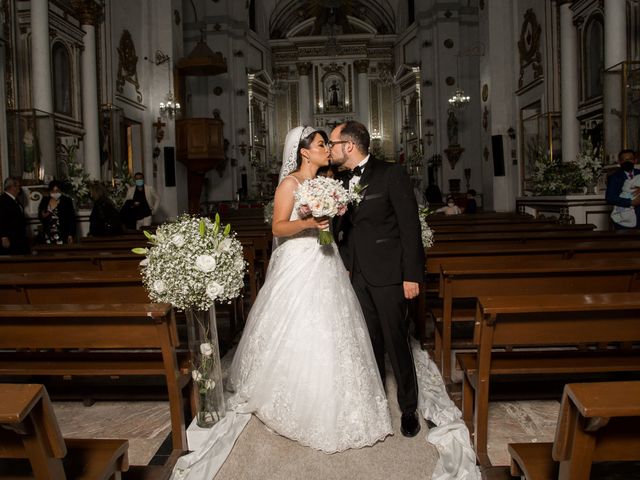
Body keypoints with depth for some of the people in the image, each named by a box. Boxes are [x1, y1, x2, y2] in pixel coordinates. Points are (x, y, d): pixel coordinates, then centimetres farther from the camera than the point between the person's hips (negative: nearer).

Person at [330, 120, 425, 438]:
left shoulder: (391, 175, -9)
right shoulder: (344, 183, 11)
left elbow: (410, 225, -12)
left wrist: (411, 275, -15)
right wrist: (345, 264, 4)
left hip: (388, 273, -6)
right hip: (358, 275, 6)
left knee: (396, 342, 2)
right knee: (370, 342, 15)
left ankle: (408, 408, 19)